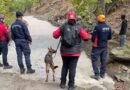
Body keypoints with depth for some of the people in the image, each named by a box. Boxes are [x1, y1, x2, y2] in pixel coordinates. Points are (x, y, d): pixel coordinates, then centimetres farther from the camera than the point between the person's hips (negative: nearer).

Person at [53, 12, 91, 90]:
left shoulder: (63, 27, -2)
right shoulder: (78, 28, -9)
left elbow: (55, 35, 5)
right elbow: (86, 37, -7)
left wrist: (61, 35, 25)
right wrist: (90, 36, 15)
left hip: (64, 51, 3)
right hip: (75, 52, -2)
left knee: (65, 67, 17)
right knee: (72, 68, 3)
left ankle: (63, 83, 23)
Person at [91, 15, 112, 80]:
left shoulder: (97, 27, -18)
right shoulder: (108, 27, 1)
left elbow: (93, 37, -15)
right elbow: (110, 37, 9)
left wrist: (93, 41, 6)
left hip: (97, 46, -6)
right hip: (105, 46, 6)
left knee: (94, 60, 3)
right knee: (103, 60, 13)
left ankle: (97, 75, 0)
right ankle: (102, 74, 23)